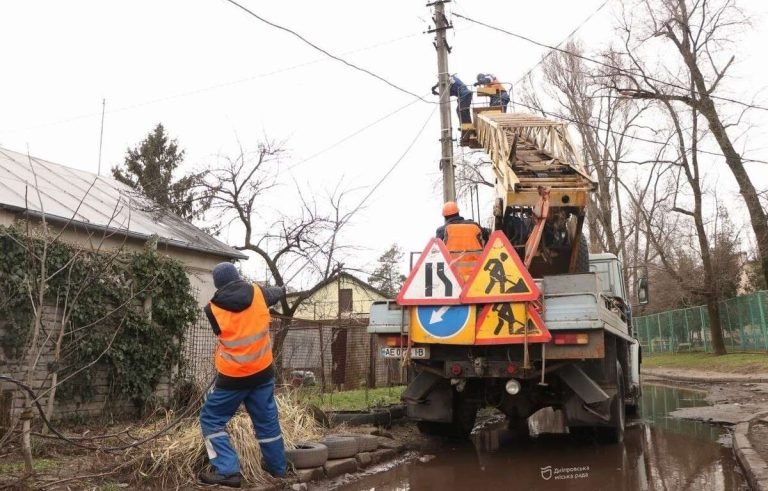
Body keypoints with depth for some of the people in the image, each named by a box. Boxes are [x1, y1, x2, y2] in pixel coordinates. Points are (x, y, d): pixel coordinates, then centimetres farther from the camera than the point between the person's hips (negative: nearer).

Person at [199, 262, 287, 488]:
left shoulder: (213, 308, -10)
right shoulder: (258, 293, -2)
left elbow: (221, 332, 7)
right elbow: (274, 294, 20)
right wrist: (282, 290, 43)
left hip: (233, 376, -4)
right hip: (262, 371, 4)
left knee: (212, 420, 11)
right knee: (267, 420, 19)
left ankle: (227, 471, 3)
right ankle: (278, 466, 32)